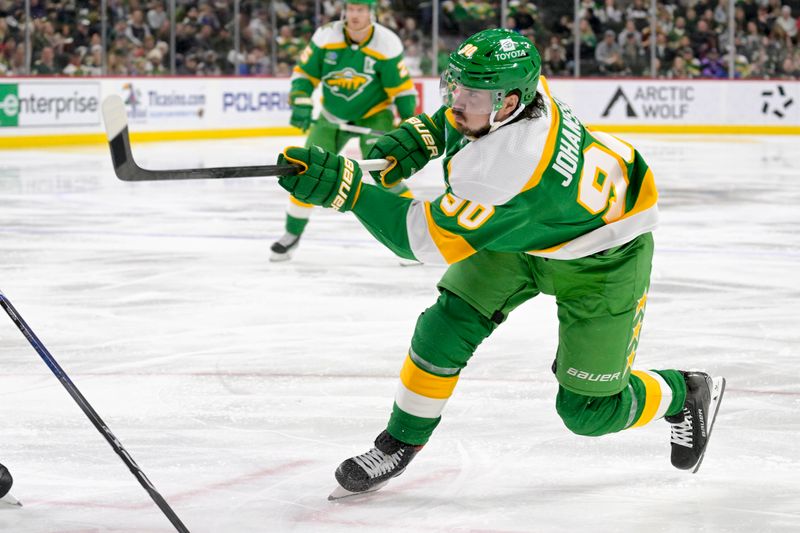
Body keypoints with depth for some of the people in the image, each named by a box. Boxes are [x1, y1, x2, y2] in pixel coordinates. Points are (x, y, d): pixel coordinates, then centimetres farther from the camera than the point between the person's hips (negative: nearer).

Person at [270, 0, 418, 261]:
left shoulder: (387, 43, -18)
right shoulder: (326, 37, -15)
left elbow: (402, 87, -12)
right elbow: (304, 73, -7)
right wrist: (300, 104, -21)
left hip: (373, 115, -3)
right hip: (332, 116, 3)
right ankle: (293, 234, 15)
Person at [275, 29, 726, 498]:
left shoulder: (507, 172, -45)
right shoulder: (504, 84, -22)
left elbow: (423, 238, -37)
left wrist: (345, 187, -44)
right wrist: (420, 135, -9)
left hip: (600, 257, -8)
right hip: (525, 233, 8)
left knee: (587, 410, 1)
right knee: (447, 326, -8)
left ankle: (688, 396, 29)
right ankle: (401, 442, 10)